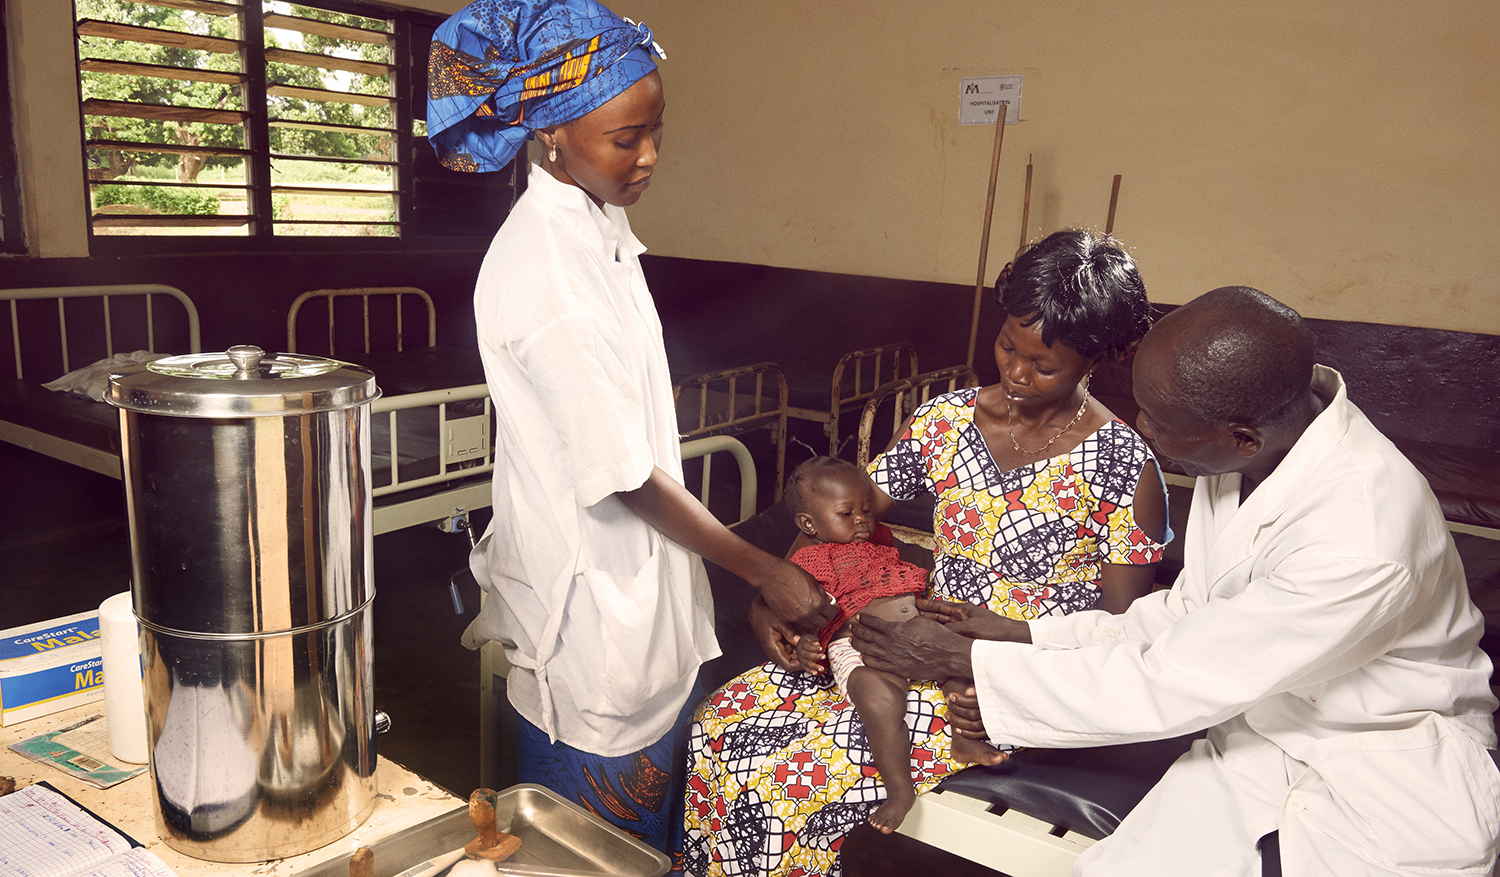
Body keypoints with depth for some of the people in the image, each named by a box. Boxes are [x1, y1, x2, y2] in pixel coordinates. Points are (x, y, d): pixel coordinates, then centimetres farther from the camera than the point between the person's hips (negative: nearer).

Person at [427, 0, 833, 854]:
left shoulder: (598, 222, 2)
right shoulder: (545, 277, -27)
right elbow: (624, 478, -23)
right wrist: (765, 571, -14)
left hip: (636, 581, 9)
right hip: (593, 602, -8)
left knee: (658, 811, 25)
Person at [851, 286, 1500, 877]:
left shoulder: (1361, 540, -34)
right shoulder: (1244, 445, -10)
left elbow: (1162, 688, -27)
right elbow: (1191, 609, 4)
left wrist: (963, 658, -20)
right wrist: (1025, 634, -3)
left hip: (1393, 782, -5)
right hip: (1262, 732, 5)